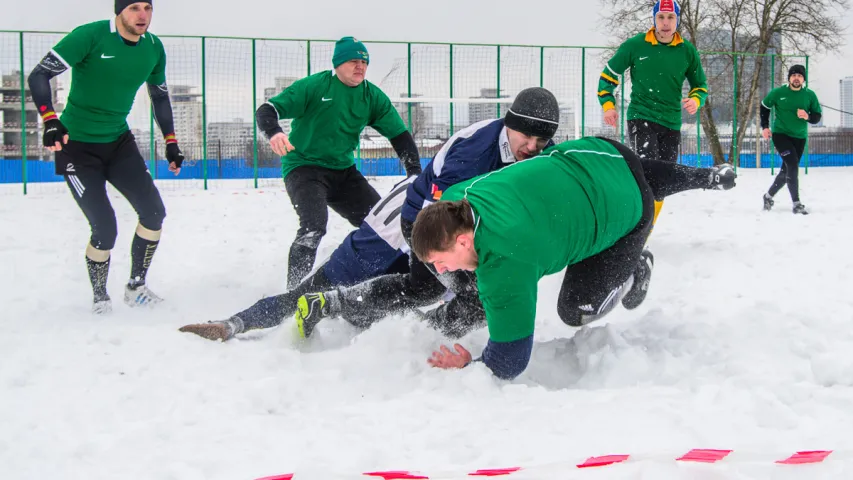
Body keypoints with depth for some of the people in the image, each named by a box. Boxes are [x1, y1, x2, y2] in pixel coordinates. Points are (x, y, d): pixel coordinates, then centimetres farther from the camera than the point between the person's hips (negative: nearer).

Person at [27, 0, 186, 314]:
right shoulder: (90, 36, -21)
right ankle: (100, 299, 13)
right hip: (77, 146, -6)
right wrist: (50, 120, -35)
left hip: (120, 143, 6)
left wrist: (171, 142, 11)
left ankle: (136, 287, 17)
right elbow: (38, 76, -22)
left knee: (154, 213, -3)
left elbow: (159, 96, 14)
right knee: (105, 229, -12)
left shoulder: (154, 47, -2)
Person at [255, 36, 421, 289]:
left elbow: (400, 135, 5)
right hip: (304, 167, -6)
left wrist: (415, 175, -9)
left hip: (344, 171, 6)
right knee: (314, 227, -28)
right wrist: (274, 132, -39)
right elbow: (267, 110, -15)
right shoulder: (314, 86, -11)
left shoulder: (373, 96, 3)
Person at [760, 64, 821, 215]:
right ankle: (797, 204, -19)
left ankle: (769, 196, 34)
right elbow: (764, 106, 8)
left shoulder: (810, 95, -2)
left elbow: (817, 116, 3)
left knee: (786, 171, 11)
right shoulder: (778, 93, -7)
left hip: (799, 138, 4)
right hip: (780, 134, -4)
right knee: (792, 165, -21)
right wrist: (765, 126, 1)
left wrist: (807, 116, -19)